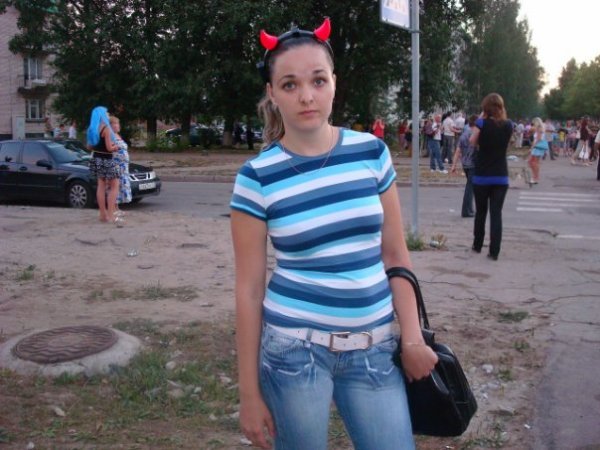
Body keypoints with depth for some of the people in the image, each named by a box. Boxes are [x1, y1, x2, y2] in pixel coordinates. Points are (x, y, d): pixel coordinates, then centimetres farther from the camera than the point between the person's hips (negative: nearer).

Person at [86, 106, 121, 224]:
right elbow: (109, 148, -20)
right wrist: (115, 147, 0)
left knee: (101, 185, 13)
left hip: (96, 159, 8)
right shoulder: (106, 128, -17)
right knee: (114, 186, -2)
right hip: (106, 160, -8)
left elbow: (89, 146, 11)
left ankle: (103, 214, 16)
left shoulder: (92, 129, 6)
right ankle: (111, 215, -9)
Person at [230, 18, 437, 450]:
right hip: (294, 347, -2)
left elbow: (395, 255, 6)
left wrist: (413, 337, -1)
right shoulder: (258, 176, -8)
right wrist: (249, 391, -3)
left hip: (373, 347, 3)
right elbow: (249, 287, -5)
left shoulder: (372, 152, -1)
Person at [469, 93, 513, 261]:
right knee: (496, 213, 1)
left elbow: (472, 142, 1)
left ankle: (477, 245, 27)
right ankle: (494, 251, -4)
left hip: (481, 176, -1)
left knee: (480, 212, 14)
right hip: (501, 177, 1)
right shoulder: (508, 125, 0)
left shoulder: (482, 123, -10)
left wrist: (480, 119, 1)